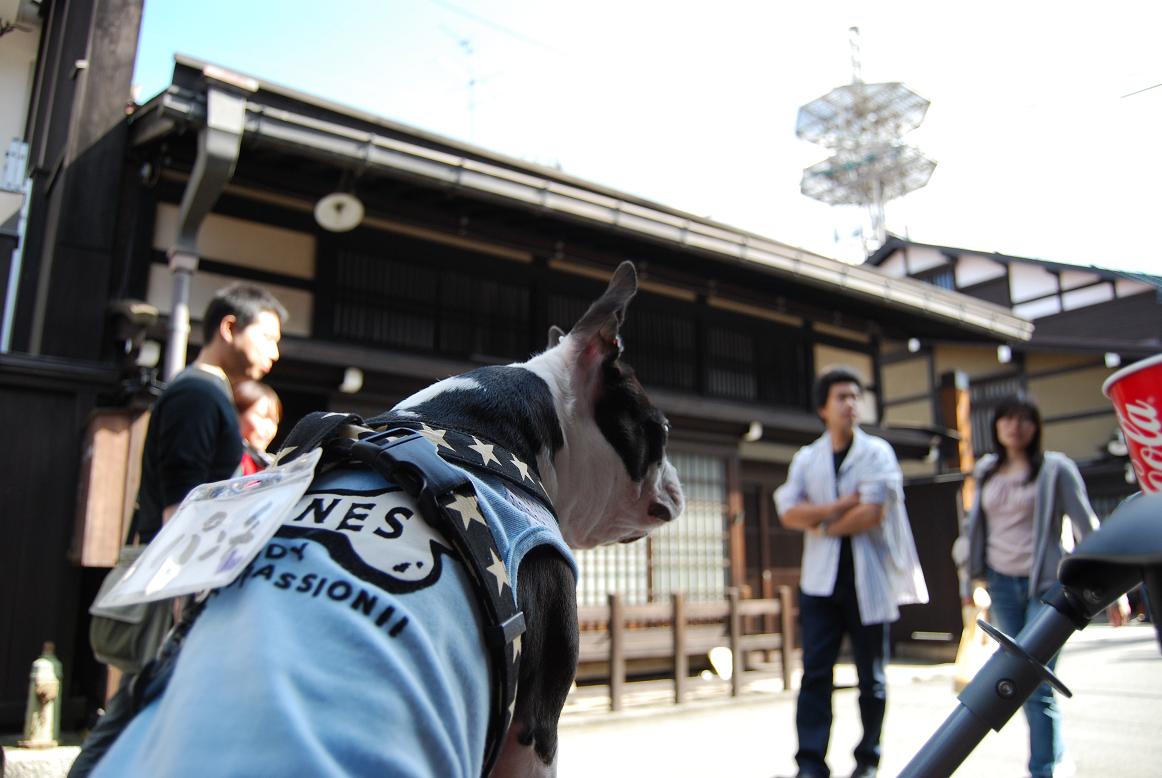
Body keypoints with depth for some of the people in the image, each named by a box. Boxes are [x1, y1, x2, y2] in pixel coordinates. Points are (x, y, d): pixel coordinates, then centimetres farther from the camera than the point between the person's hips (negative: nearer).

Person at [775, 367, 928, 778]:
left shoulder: (877, 452, 1)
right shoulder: (806, 458, 10)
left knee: (870, 674, 7)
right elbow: (788, 512, -2)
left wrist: (822, 526, -2)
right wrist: (839, 506, -12)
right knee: (815, 670, -3)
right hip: (821, 579, 2)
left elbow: (873, 514, -11)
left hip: (868, 579, -2)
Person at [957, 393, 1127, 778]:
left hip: (1045, 584, -4)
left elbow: (1087, 526, -5)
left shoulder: (1055, 468, -4)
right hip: (1001, 585, 5)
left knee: (1038, 686, -11)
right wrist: (970, 577, 16)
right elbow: (977, 526, 16)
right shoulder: (987, 470, 9)